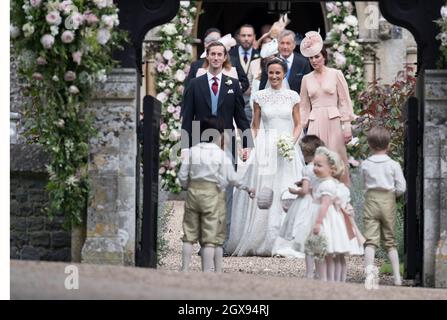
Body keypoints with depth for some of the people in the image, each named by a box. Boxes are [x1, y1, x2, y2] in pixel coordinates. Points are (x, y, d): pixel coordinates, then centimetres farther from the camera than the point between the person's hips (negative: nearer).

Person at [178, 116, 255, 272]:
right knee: (210, 237, 1)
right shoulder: (221, 154, -6)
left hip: (193, 191, 3)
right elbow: (231, 177, -4)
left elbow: (182, 176, 2)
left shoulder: (193, 151, 2)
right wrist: (245, 187, 12)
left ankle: (184, 269, 10)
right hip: (212, 194, -3)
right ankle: (206, 272, -1)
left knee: (189, 234, 11)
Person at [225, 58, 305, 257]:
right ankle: (261, 241, 1)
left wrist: (292, 140, -9)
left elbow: (298, 125, 9)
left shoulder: (293, 97, 6)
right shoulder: (260, 97, 6)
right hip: (265, 149, 0)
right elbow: (254, 126, 10)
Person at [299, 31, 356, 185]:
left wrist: (347, 127, -5)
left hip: (333, 122, -2)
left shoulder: (336, 74, 2)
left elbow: (344, 101, 1)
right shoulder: (307, 79, 11)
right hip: (315, 124, 2)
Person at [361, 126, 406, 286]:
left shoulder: (365, 165, -1)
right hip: (388, 201, 0)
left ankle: (369, 271, -22)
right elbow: (401, 188, -4)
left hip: (371, 200, 0)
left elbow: (364, 185, 6)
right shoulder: (393, 165, -5)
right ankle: (397, 276, 11)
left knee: (370, 240, -4)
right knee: (390, 241, 11)